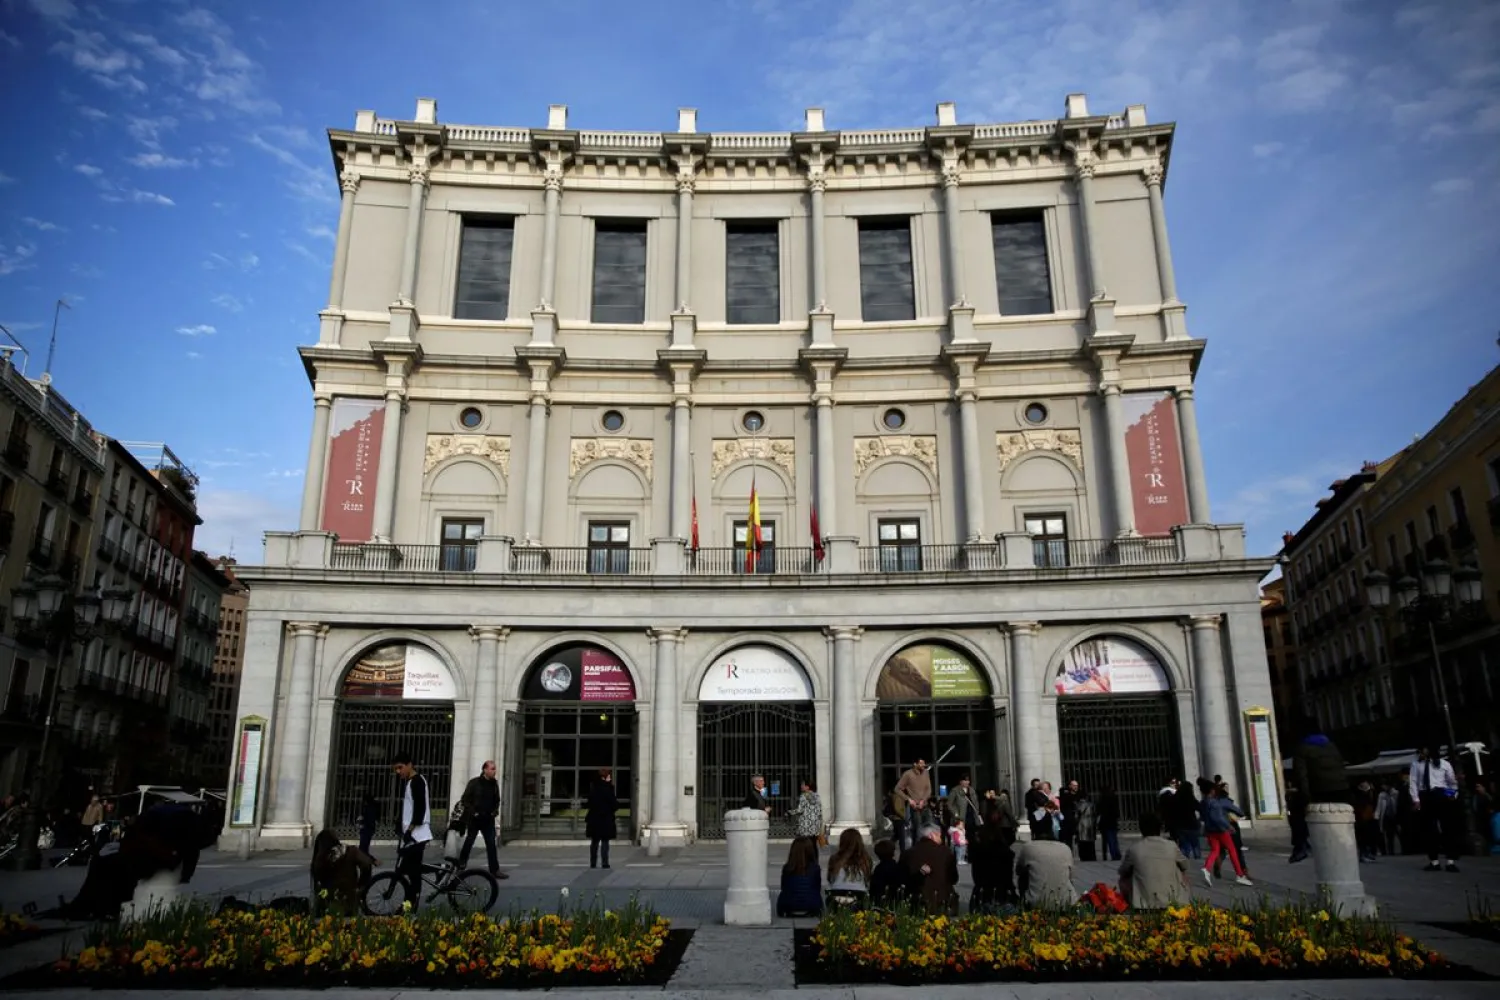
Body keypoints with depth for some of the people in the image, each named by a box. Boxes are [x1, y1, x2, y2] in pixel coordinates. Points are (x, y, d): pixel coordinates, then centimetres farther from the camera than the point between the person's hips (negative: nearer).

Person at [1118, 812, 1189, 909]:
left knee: (1124, 880, 25)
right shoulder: (1172, 846, -1)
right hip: (1174, 903, 1)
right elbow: (1184, 866, 21)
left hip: (1145, 906, -1)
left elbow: (1123, 872, 13)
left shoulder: (1134, 849, -4)